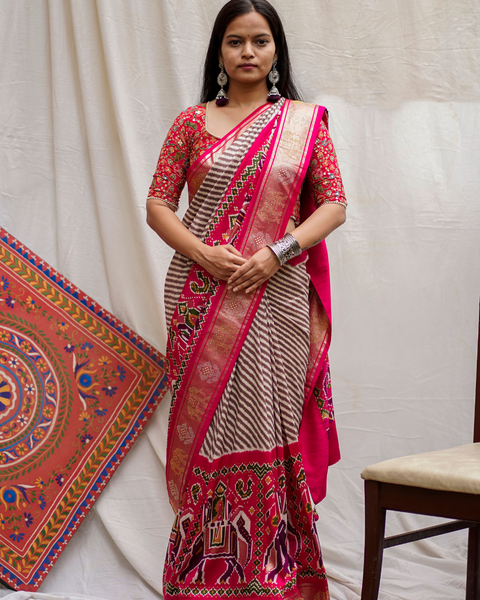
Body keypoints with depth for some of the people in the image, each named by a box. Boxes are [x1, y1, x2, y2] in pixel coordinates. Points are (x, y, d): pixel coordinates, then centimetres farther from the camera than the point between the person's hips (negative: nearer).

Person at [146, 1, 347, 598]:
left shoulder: (304, 120, 7)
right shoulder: (192, 122, 9)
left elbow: (333, 205, 3)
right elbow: (158, 203, 5)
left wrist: (278, 252, -12)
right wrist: (204, 254, -12)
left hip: (276, 297, 0)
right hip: (201, 295, 1)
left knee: (265, 428, 1)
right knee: (206, 423, 2)